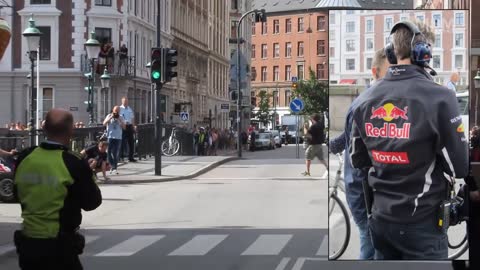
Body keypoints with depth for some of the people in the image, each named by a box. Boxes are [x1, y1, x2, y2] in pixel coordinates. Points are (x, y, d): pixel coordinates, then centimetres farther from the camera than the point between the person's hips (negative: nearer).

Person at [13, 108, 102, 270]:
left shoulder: (24, 158, -3)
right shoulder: (74, 164, -17)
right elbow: (91, 202, -5)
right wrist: (89, 177, 10)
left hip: (27, 242, 5)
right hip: (59, 245, -5)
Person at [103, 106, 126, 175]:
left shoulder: (121, 117, 9)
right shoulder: (109, 116, 7)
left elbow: (124, 127, 2)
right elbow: (104, 123, -4)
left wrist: (119, 120, -8)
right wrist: (110, 118, -12)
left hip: (118, 137, 0)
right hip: (110, 137, 0)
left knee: (116, 154, -4)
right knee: (109, 152, 1)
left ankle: (114, 168, -2)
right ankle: (112, 166, 15)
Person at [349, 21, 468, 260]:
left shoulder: (365, 100, 1)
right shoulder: (438, 97, -18)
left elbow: (357, 160, 11)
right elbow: (459, 167, -13)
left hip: (379, 218, 6)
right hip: (421, 222, -5)